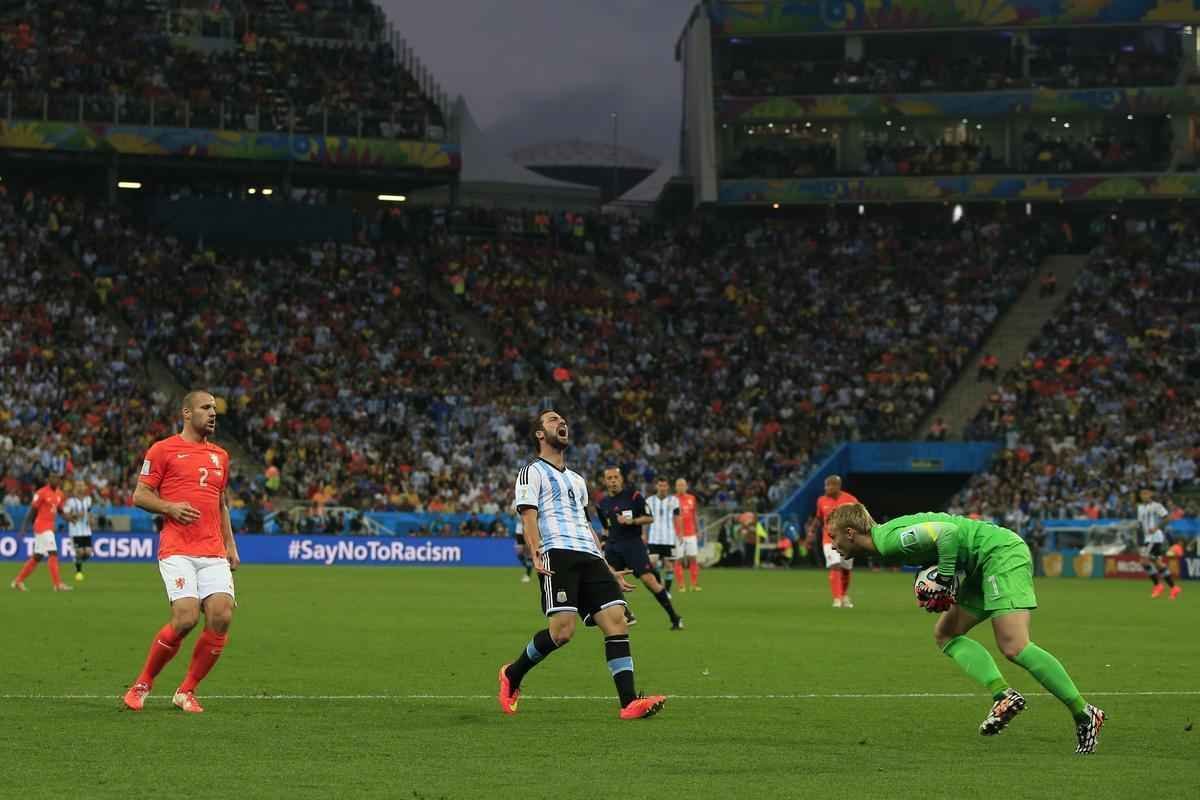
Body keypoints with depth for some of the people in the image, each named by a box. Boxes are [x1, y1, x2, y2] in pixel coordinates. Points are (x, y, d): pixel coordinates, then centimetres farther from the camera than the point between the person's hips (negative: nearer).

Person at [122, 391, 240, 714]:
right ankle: (142, 684, 3)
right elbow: (139, 496, 3)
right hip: (177, 551, -5)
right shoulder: (163, 450, 2)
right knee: (186, 618, -18)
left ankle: (186, 691, 3)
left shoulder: (220, 456, 20)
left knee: (221, 616, -12)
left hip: (214, 553, 6)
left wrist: (230, 545, 18)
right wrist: (170, 507, -14)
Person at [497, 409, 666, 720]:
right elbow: (528, 519, -4)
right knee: (562, 629, -21)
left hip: (589, 556, 7)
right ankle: (512, 675, 3)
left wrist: (609, 571, 28)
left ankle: (629, 702, -19)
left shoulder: (576, 480, 33)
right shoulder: (533, 472, 10)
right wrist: (536, 554, -21)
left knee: (616, 620, -12)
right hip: (557, 554, -7)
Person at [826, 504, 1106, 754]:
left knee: (1014, 648, -19)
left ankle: (1084, 714, -14)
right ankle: (1002, 694, -8)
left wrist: (944, 581, -16)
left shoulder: (889, 538, -16)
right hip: (984, 567, 11)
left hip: (1002, 554, -11)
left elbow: (947, 532, -25)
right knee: (944, 634, 6)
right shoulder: (888, 547, 15)